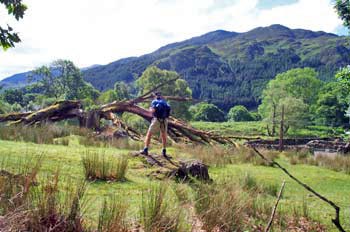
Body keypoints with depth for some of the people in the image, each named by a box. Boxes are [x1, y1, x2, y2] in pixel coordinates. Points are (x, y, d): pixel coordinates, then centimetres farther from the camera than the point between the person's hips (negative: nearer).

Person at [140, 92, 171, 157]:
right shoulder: (165, 102, 15)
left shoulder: (154, 101, 3)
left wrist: (150, 109, 9)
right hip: (164, 120, 3)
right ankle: (164, 152, 11)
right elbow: (168, 112, 11)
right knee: (164, 136, 17)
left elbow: (153, 110, -13)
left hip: (156, 120, -3)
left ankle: (145, 150, 0)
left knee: (149, 135, 7)